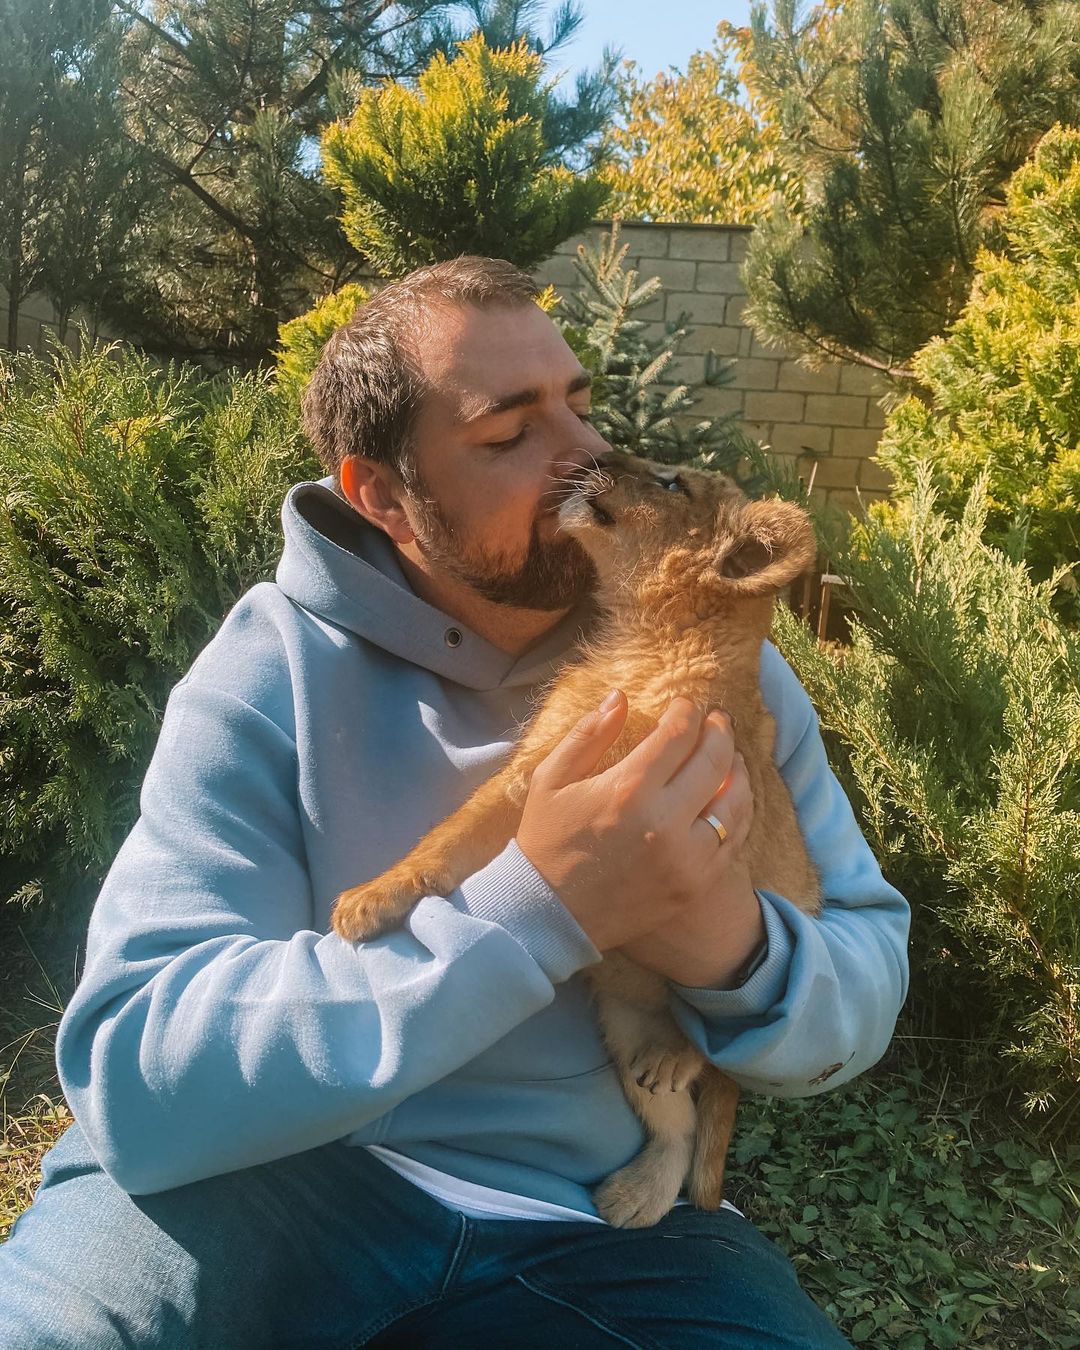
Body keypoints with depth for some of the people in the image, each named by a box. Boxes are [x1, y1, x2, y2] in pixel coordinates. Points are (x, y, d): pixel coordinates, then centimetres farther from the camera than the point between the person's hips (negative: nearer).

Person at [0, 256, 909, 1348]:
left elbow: (869, 989, -4)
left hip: (602, 1219, 3)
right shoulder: (275, 672, -14)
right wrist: (539, 911, -33)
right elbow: (132, 1076, -25)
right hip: (296, 1170, -1)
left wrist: (743, 953, -29)